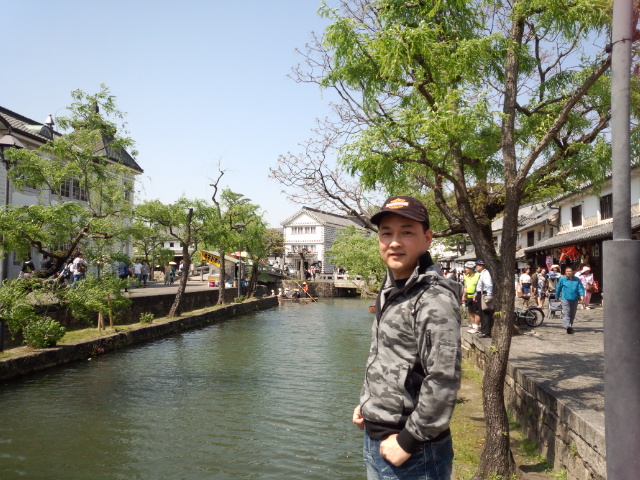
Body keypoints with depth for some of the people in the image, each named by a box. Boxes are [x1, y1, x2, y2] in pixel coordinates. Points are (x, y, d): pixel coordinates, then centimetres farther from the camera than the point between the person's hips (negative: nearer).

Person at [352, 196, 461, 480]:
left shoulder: (435, 300, -21)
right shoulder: (390, 291, 7)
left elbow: (443, 380, -25)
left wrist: (408, 440, -19)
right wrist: (366, 403, 12)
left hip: (414, 456, -8)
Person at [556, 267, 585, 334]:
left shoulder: (577, 280, 5)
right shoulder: (562, 279, 1)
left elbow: (580, 288, -1)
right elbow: (558, 288, 9)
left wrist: (581, 295, -18)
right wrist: (557, 297, 15)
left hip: (574, 300, 3)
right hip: (565, 299, -3)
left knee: (572, 314, 12)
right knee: (566, 313, -16)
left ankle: (570, 326, 27)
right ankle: (567, 326, -28)